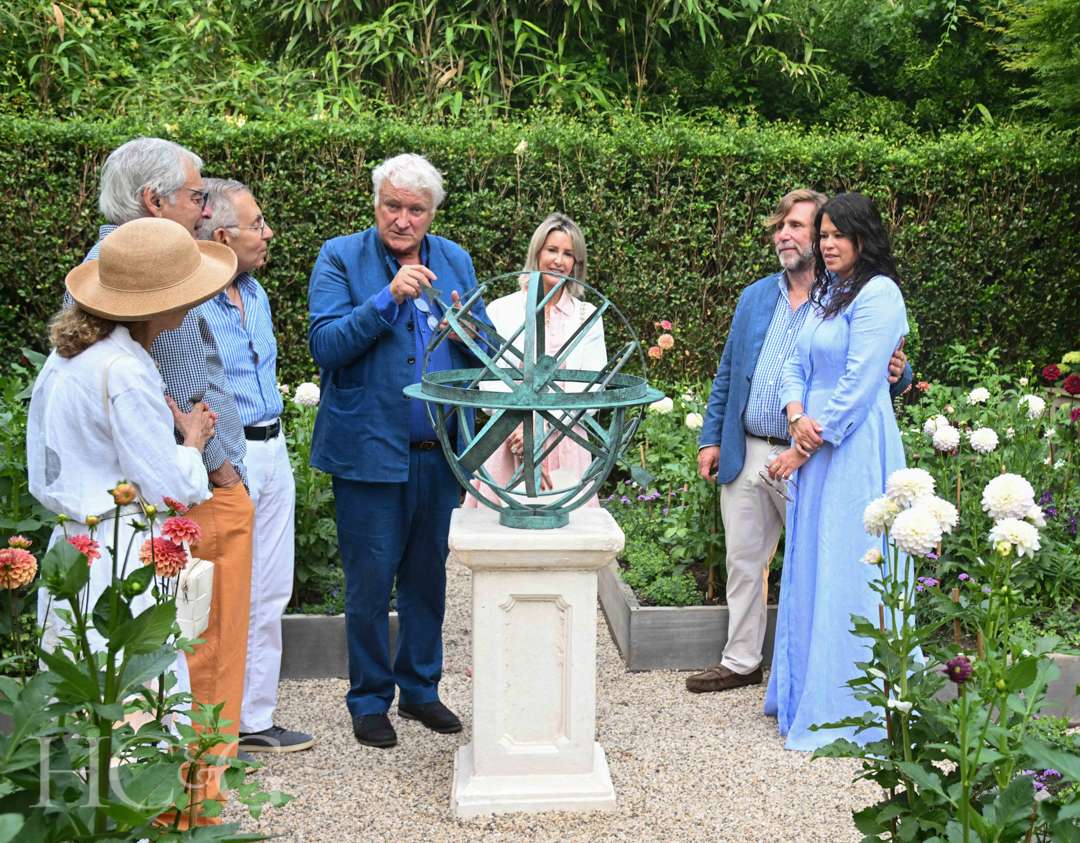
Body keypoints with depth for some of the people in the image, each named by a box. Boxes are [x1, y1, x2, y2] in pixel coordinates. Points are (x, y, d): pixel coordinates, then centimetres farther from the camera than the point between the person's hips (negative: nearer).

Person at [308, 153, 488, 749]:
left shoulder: (455, 260, 9)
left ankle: (420, 688, 30)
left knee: (428, 575, 15)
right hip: (369, 449, -4)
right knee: (369, 582, 4)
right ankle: (369, 700, 19)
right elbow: (324, 345, -14)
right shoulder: (341, 257, -4)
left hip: (439, 450, 4)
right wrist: (387, 298, -24)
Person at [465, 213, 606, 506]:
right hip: (508, 443, -1)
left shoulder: (588, 317, 9)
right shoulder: (501, 310, 5)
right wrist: (519, 441, -14)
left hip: (565, 447, 1)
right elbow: (489, 386, -1)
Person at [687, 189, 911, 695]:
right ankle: (741, 662, 28)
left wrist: (896, 376, -28)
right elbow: (727, 373, 16)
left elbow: (882, 376, -5)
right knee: (743, 561, 14)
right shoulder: (755, 297, 12)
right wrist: (711, 437, 12)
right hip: (745, 456, 6)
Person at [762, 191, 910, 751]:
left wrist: (805, 446, -13)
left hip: (854, 449, -8)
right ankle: (802, 690, 26)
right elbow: (795, 365, 13)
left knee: (844, 571, -4)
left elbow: (858, 384, -15)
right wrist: (797, 416, -8)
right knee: (808, 567, 14)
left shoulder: (877, 294, -10)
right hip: (814, 449, 9)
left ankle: (844, 708, 5)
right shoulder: (824, 295, 16)